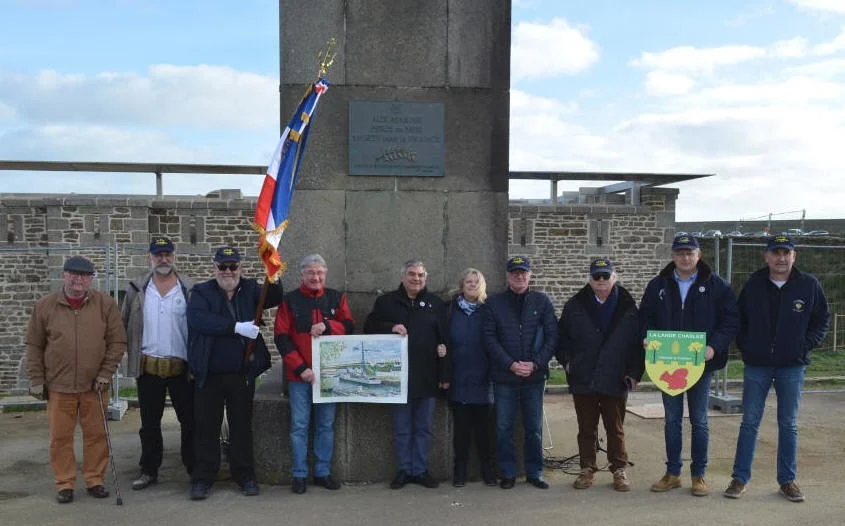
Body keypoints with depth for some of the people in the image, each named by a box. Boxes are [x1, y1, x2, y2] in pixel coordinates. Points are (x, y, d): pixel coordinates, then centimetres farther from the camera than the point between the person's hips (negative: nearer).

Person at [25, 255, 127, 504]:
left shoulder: (105, 304, 0)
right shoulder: (45, 305, 1)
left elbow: (117, 341, 2)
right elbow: (34, 346, 6)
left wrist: (106, 373, -4)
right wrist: (36, 379, 3)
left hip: (94, 385, 0)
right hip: (58, 386, 0)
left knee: (96, 434, 7)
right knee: (60, 436, 6)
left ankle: (94, 480, 21)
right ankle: (64, 483, 19)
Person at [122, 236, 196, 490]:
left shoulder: (189, 289, 0)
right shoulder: (137, 290, 6)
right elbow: (124, 325, 11)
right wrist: (133, 354, 3)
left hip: (181, 367, -2)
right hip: (148, 367, 2)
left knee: (190, 420, 5)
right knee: (149, 423, 12)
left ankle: (195, 469, 17)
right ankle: (149, 470, 23)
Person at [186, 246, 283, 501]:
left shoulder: (250, 289, 9)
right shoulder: (201, 292, 0)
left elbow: (273, 299, -2)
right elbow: (198, 319, -17)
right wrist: (237, 327, -24)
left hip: (242, 373, 2)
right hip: (208, 374, -2)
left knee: (242, 426, 11)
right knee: (206, 427, 6)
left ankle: (244, 475, 23)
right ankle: (202, 478, 18)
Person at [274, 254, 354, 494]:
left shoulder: (336, 298, 8)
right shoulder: (290, 301, 0)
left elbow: (349, 327, 3)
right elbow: (282, 337, -4)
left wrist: (327, 326, -16)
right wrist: (300, 368, -12)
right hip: (299, 374, -2)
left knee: (326, 425, 8)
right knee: (299, 425, 2)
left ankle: (323, 473, 18)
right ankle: (299, 475, 12)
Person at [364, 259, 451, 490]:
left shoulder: (435, 304, 7)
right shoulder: (386, 301, 4)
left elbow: (445, 339, 5)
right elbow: (369, 327, 4)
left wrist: (445, 374, 0)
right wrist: (391, 328, -16)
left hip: (427, 377, 1)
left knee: (423, 428, 9)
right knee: (401, 428, 7)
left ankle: (420, 470, 20)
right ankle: (403, 470, 19)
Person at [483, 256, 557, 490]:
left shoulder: (542, 301, 3)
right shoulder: (494, 303, 2)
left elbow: (552, 336, 0)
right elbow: (490, 338, -3)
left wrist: (536, 364, -10)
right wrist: (511, 365, -12)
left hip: (535, 376, 1)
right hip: (504, 376, 0)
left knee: (534, 428, 9)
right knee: (503, 428, 5)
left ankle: (534, 472, 22)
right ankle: (508, 473, 18)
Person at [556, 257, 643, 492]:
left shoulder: (627, 306, 2)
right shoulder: (575, 305, 4)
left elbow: (639, 341, 4)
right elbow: (561, 337, 12)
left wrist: (634, 372, -1)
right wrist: (567, 361, 1)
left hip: (615, 381, -1)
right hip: (583, 380, 1)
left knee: (616, 428, 8)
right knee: (586, 429, 10)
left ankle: (619, 469, 21)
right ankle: (587, 468, 21)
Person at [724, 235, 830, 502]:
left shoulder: (809, 285, -2)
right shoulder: (753, 284, 0)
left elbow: (822, 319, 7)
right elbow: (739, 319, 10)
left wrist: (806, 344, -4)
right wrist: (745, 347, 0)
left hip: (792, 366, 0)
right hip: (757, 365, 0)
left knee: (789, 424, 9)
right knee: (750, 422, 4)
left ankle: (787, 480, 19)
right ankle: (740, 478, 10)